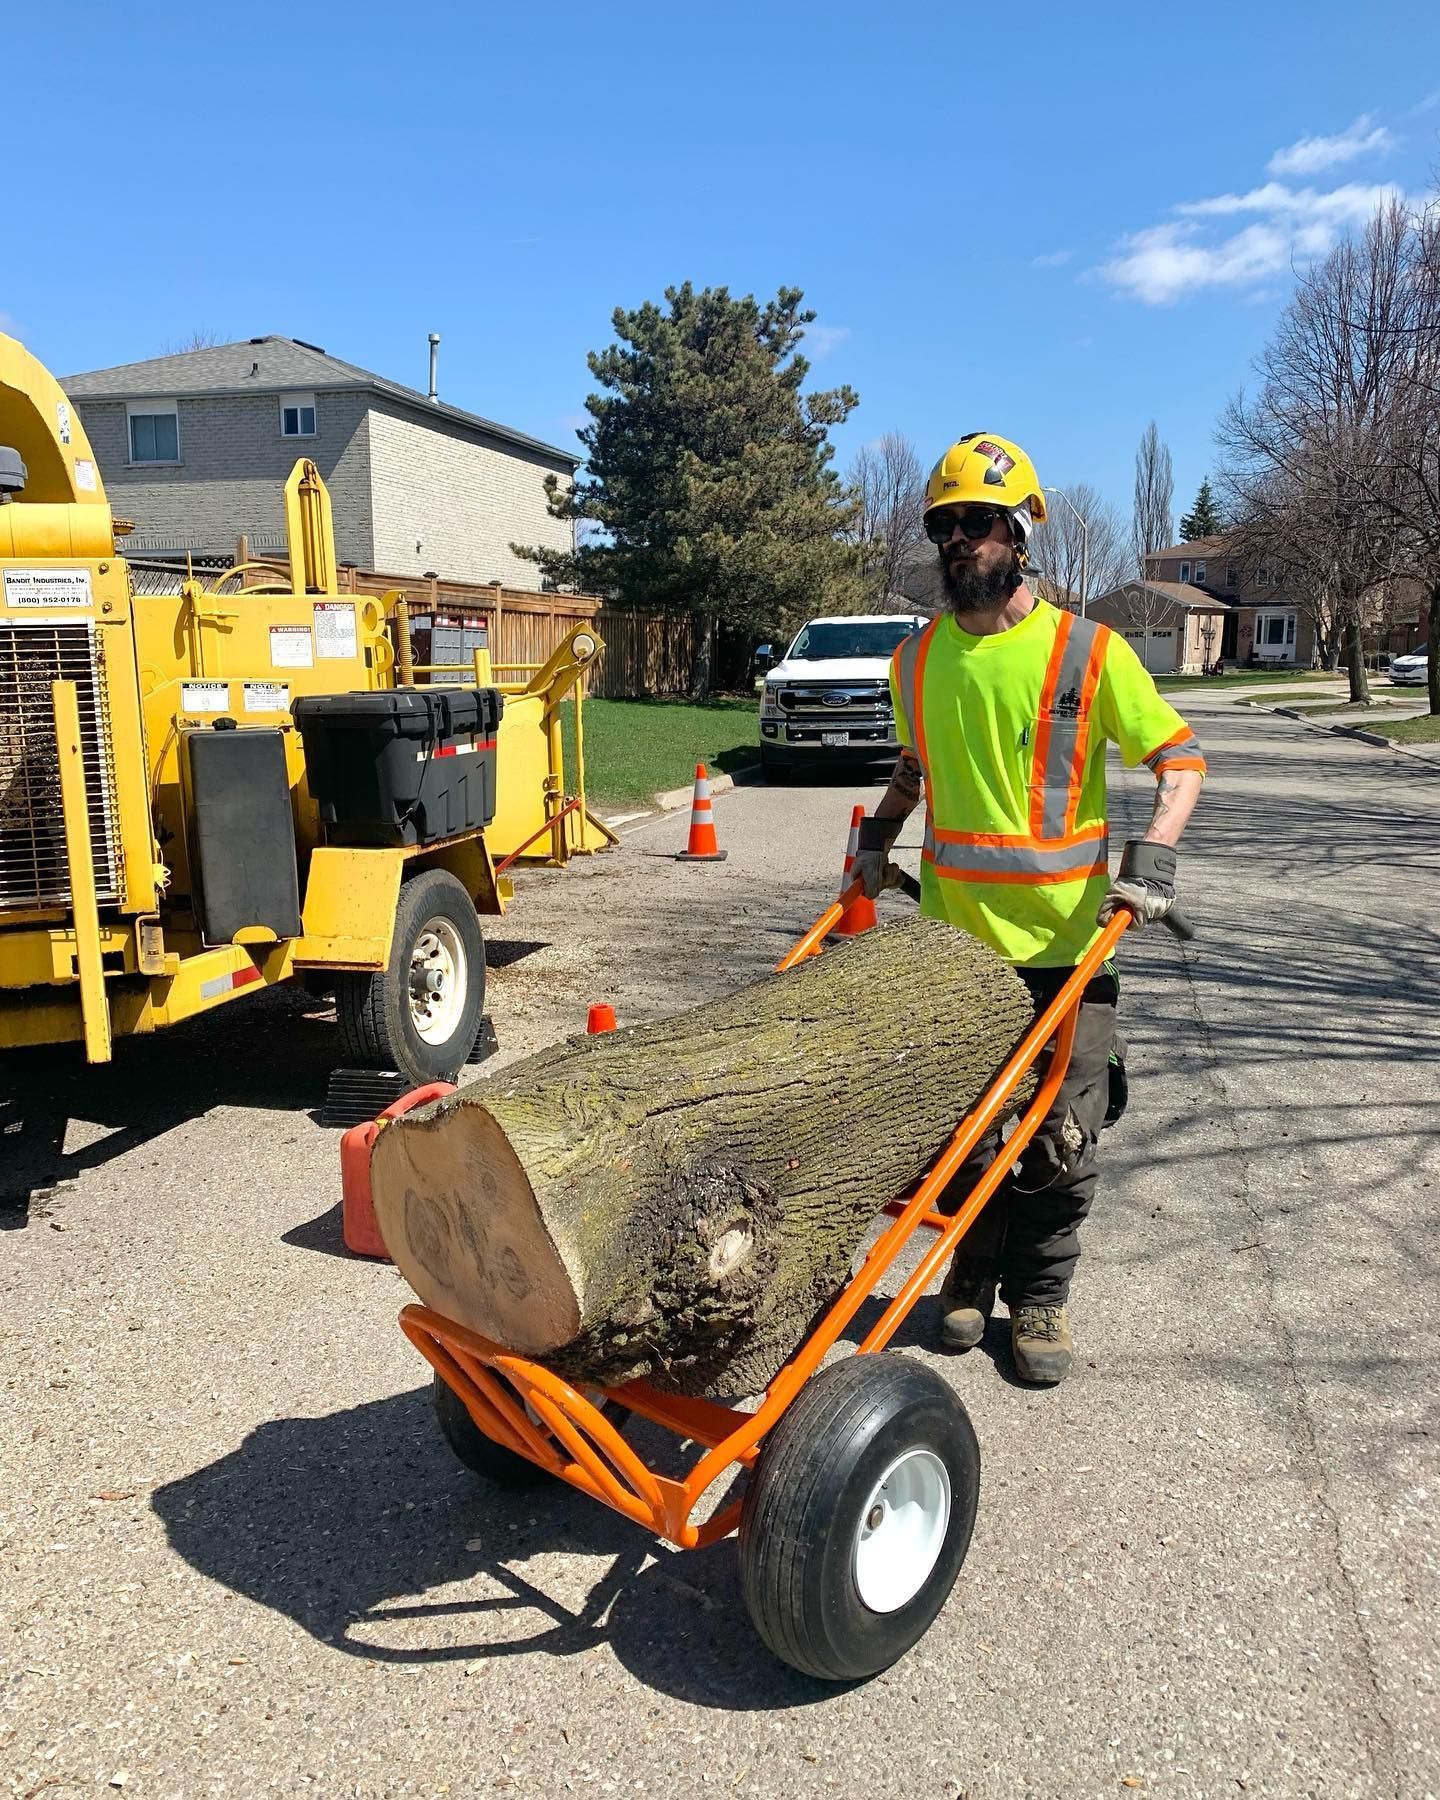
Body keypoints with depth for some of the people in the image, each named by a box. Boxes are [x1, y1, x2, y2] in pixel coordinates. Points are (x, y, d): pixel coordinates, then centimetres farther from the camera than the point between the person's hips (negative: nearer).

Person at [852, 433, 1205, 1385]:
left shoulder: (1088, 650, -7)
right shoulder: (918, 658, 6)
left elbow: (1181, 758, -3)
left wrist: (1153, 854, -18)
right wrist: (880, 834, 8)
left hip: (1064, 943, -3)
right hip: (952, 939, 3)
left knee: (1060, 1138, 6)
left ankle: (1041, 1298, 26)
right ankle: (974, 1274, 34)